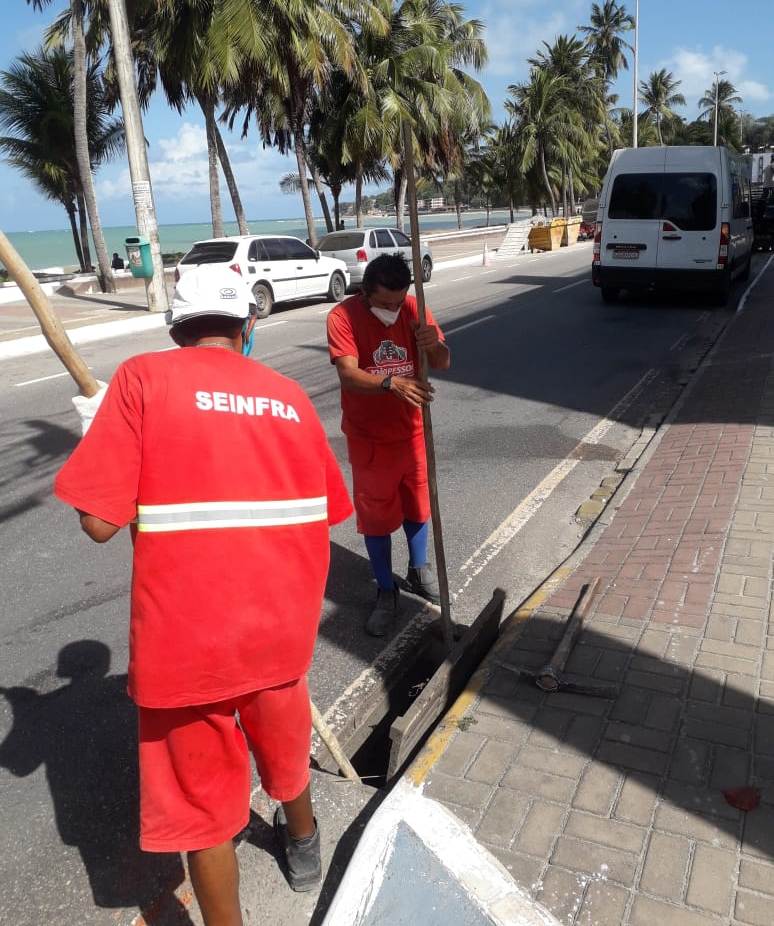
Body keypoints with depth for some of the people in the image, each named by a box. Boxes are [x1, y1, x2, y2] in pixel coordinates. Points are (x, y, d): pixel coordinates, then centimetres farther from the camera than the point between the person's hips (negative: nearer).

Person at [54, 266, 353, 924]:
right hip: (281, 622, 4)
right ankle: (303, 844, 58)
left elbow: (100, 521, -14)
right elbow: (324, 512, 11)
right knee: (283, 741, 30)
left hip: (186, 635, -4)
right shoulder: (290, 396, 3)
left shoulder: (144, 378, -8)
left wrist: (151, 478, 5)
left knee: (201, 794, 17)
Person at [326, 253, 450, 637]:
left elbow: (443, 363, -6)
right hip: (369, 437, -3)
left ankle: (419, 571, 41)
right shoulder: (343, 316, -17)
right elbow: (350, 375, -28)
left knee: (417, 504, 18)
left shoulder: (413, 308, -6)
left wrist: (433, 344, -29)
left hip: (412, 429, 4)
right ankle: (386, 591, 23)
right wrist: (392, 382, -46)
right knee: (375, 515, 6)